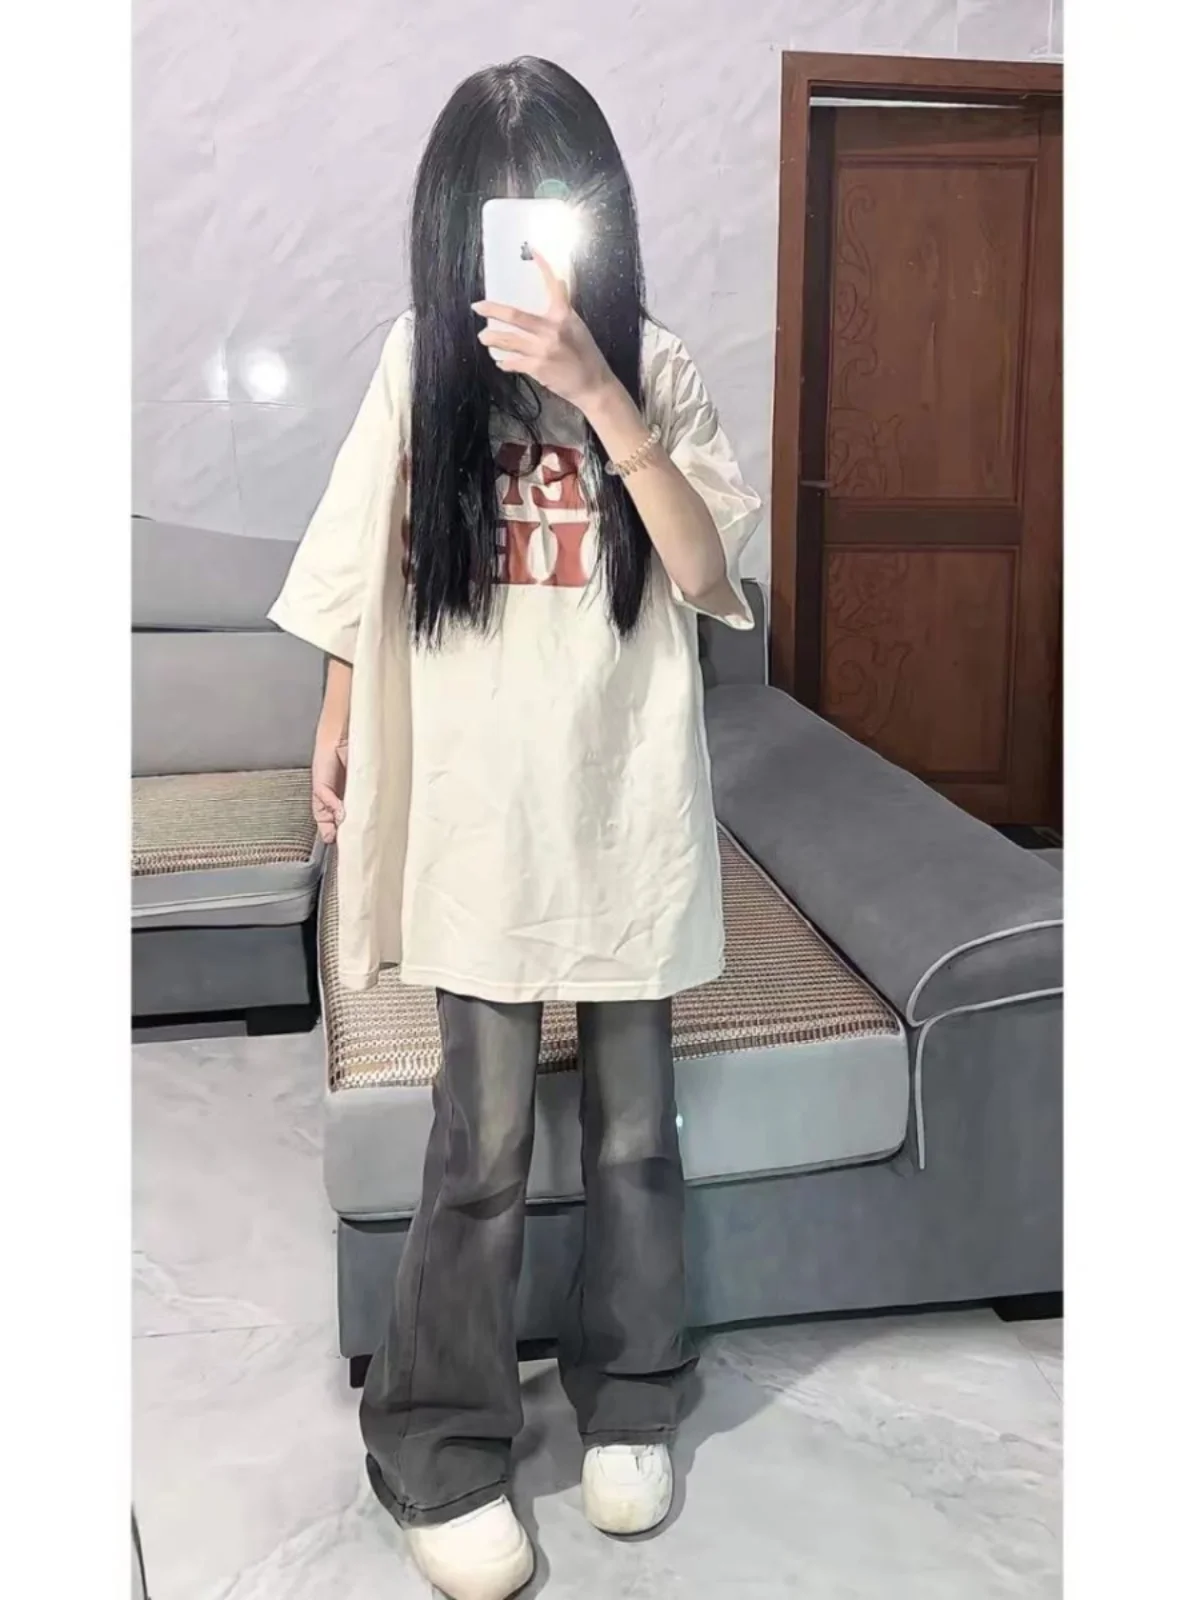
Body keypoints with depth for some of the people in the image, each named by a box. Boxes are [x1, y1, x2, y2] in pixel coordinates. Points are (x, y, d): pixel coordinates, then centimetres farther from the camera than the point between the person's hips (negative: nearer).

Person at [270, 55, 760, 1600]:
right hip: (478, 805, -1)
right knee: (482, 1144, 3)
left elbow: (708, 575, -15)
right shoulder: (421, 359, 0)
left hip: (629, 797, 1)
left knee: (634, 1128, 12)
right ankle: (439, 1454, 21)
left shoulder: (654, 367, -2)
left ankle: (627, 1400, 33)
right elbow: (369, 568, 8)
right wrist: (334, 733, 11)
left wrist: (599, 395, -24)